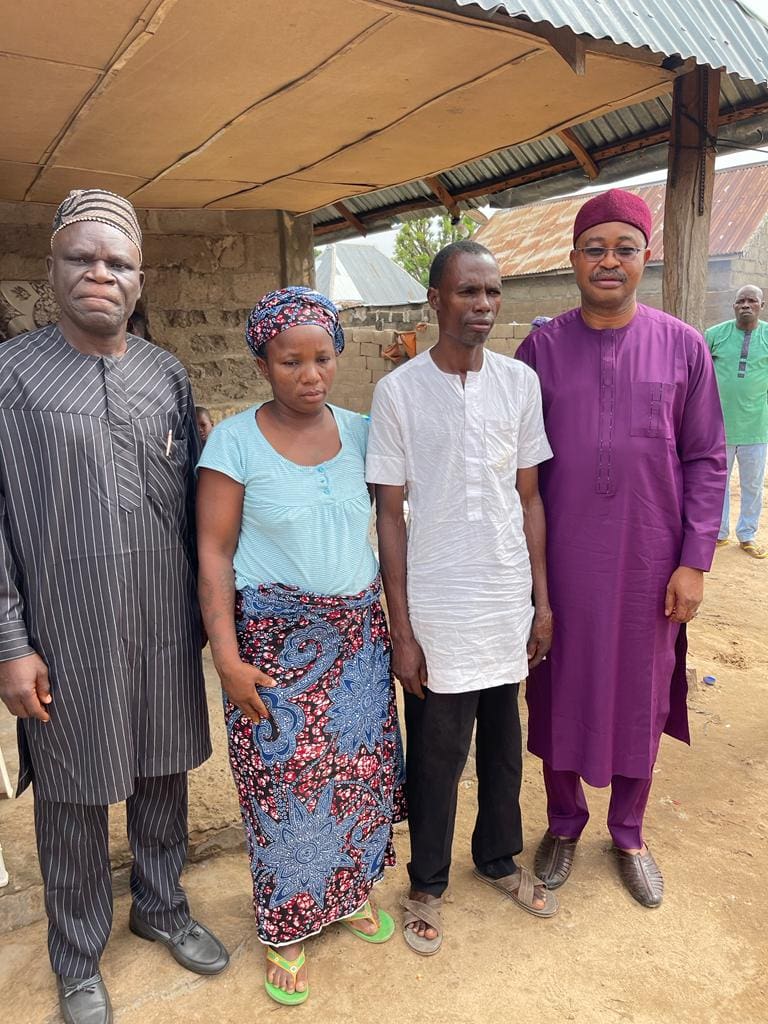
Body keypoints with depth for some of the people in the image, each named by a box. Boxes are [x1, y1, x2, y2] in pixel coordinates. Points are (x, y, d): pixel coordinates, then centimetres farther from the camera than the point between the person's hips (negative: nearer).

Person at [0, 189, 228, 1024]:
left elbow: (193, 501, 9)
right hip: (69, 636, -3)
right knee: (73, 798, 12)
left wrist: (204, 610, 8)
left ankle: (160, 907, 43)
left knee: (165, 775, 18)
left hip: (165, 629, 4)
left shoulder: (167, 374, 6)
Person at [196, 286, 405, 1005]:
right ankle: (287, 926, 32)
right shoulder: (236, 441, -10)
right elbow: (213, 554, -9)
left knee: (360, 769, 14)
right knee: (283, 780, 8)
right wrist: (227, 656, -13)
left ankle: (350, 890, 42)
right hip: (275, 640, -3)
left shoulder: (360, 431, 1)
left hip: (358, 633, 4)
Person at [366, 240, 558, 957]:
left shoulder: (520, 382, 1)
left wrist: (542, 600, 6)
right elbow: (389, 515, -7)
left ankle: (498, 859, 44)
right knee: (436, 756, 11)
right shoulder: (398, 391, -8)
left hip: (509, 606, 4)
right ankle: (428, 884, 36)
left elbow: (529, 498, 6)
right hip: (437, 612, -3)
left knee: (502, 744, 19)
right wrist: (401, 630, -8)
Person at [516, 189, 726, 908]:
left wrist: (694, 561, -5)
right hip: (562, 560, 0)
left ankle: (628, 834, 37)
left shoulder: (683, 348, -2)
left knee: (641, 696, 14)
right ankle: (563, 825, 37)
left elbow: (705, 461, 1)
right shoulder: (541, 349, -2)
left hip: (650, 563, 1)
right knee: (561, 693, 12)